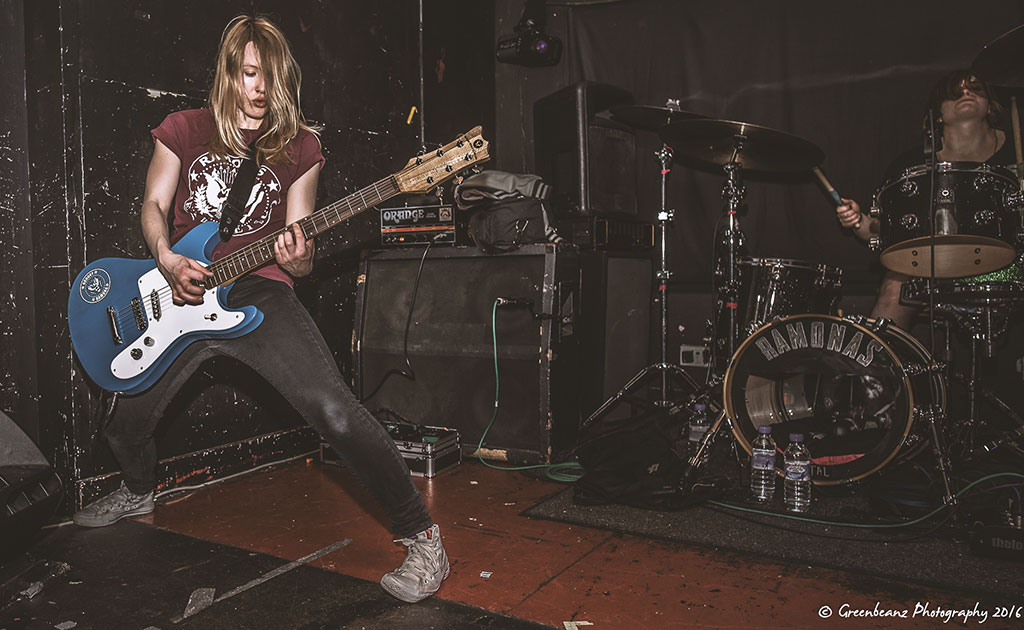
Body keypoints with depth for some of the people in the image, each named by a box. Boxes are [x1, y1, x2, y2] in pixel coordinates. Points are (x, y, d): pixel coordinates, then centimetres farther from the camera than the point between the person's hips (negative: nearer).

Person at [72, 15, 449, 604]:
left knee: (333, 407, -26)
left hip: (258, 292, -3)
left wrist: (299, 257, -20)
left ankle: (421, 536, -16)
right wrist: (166, 258, -10)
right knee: (129, 423, 18)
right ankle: (140, 491, 55)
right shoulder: (184, 129, 8)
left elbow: (302, 256, 4)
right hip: (180, 293, 4)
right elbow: (153, 205, 11)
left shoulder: (299, 146, 5)